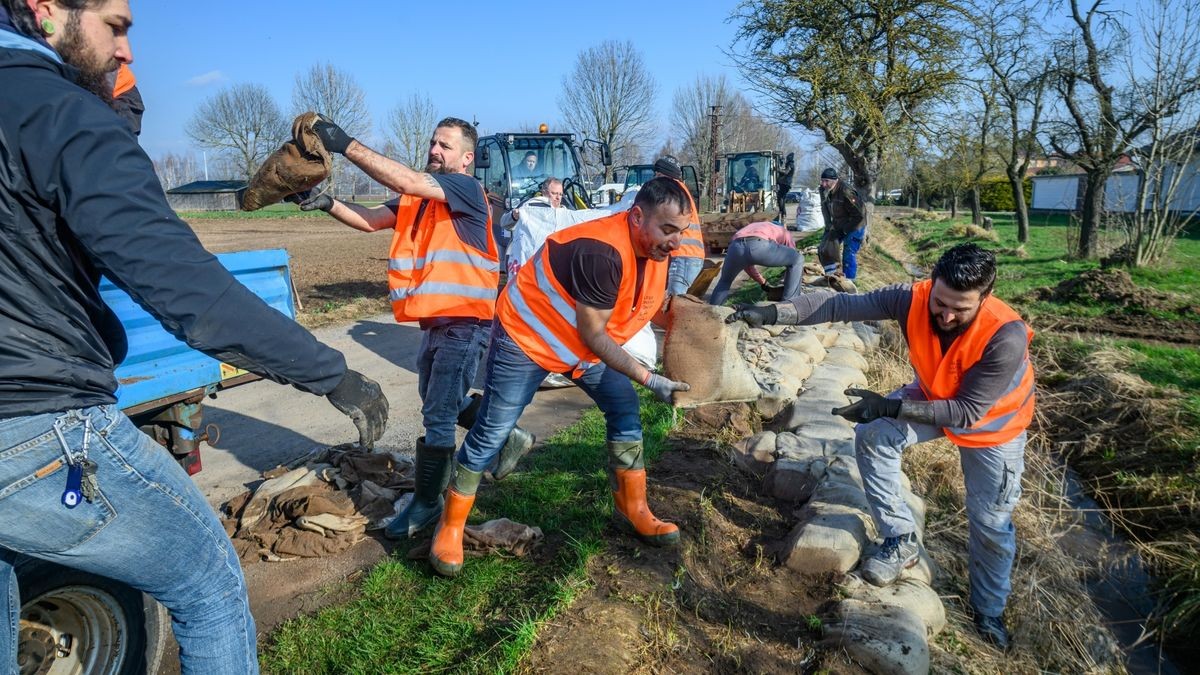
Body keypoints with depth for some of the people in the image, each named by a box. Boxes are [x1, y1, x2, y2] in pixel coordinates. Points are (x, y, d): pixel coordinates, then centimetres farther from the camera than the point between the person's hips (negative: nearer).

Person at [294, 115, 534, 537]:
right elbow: (371, 219, 4)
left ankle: (427, 503, 13)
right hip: (434, 320, 9)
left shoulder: (466, 188, -12)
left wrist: (346, 145, -27)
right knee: (442, 403, 22)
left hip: (463, 322, -9)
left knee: (438, 415, -2)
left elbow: (406, 180, -26)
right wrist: (329, 204, -13)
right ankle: (507, 437, 40)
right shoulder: (417, 197, 13)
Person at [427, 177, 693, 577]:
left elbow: (654, 306, 7)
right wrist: (650, 380, -27)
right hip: (526, 336, -8)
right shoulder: (602, 253, -35)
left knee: (625, 411, 7)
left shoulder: (655, 247, -8)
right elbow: (593, 336, -29)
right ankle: (450, 527, 15)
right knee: (491, 433, -2)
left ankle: (632, 512, 21)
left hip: (590, 341, 9)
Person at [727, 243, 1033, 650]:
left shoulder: (1006, 338, -41)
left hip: (993, 423, -3)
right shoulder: (913, 299, -32)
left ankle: (988, 611, 32)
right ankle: (901, 540, 1)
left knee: (990, 523, 6)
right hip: (932, 396, 3)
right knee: (873, 438, -18)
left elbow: (967, 411, -37)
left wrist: (887, 407, -42)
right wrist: (771, 313, -44)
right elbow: (841, 304, -34)